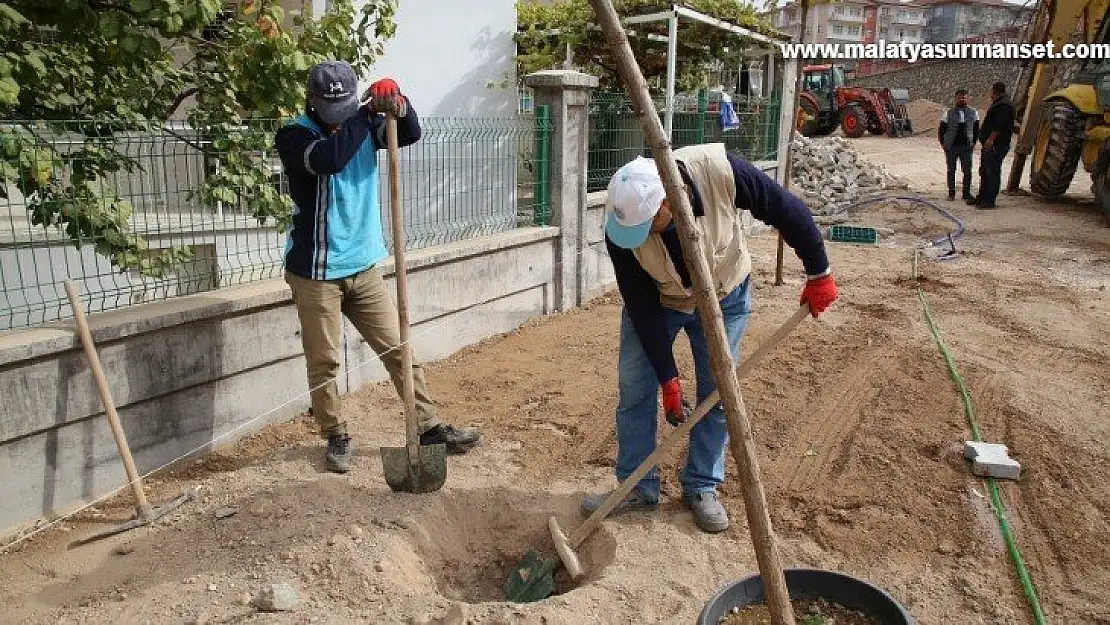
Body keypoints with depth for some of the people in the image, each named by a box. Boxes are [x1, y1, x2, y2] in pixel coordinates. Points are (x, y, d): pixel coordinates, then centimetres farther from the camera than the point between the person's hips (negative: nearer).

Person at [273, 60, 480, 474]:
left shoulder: (363, 124, 6)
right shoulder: (294, 134, -11)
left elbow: (410, 135, -4)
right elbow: (329, 159, -31)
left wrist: (399, 107, -24)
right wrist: (370, 113, -26)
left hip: (363, 266, 5)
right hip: (316, 272, -4)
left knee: (398, 349, 8)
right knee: (323, 362, 4)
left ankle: (430, 427, 18)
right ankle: (336, 436, 23)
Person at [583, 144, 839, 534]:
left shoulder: (720, 171, -37)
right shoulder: (621, 224, -33)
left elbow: (788, 212, -20)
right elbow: (642, 307, -24)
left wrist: (819, 274, -11)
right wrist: (668, 379, -21)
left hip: (724, 296, 0)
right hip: (656, 300, 0)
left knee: (717, 391, 2)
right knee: (635, 386, -3)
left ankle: (702, 487, 19)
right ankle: (637, 488, 13)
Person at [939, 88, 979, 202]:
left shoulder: (973, 113, 7)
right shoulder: (949, 113, 2)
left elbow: (976, 129, 15)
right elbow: (941, 129, 6)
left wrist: (973, 142, 7)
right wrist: (943, 143, 0)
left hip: (966, 147, 1)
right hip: (951, 147, -1)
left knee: (967, 171, -1)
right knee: (951, 171, 5)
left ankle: (966, 193, 9)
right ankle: (951, 193, 15)